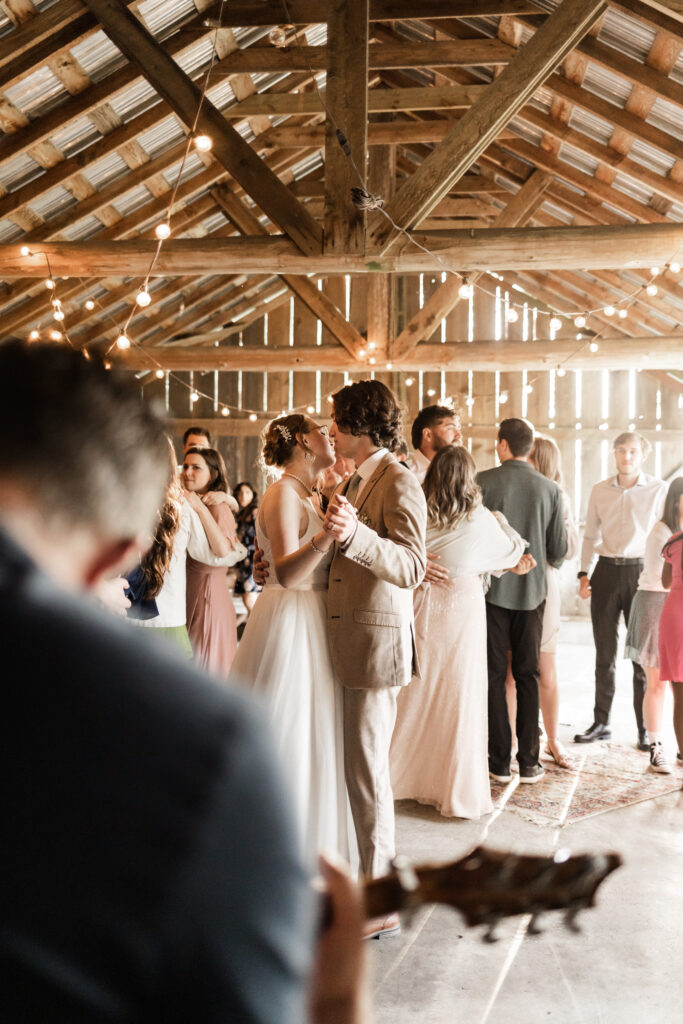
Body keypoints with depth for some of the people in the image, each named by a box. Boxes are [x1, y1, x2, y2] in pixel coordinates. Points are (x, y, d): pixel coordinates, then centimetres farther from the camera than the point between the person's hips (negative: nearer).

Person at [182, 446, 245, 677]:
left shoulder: (217, 507, -9)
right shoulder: (185, 506, 12)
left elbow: (224, 551, -26)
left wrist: (201, 509, -27)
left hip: (208, 595, -6)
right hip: (186, 595, 7)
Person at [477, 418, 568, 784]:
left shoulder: (483, 482, -10)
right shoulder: (550, 488, -2)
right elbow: (559, 551, 1)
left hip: (493, 589, -2)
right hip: (532, 591, 2)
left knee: (494, 675, 6)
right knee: (528, 675, 10)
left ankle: (500, 761, 9)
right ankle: (529, 762, 13)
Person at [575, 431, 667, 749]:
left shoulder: (658, 489, 1)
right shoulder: (599, 490, 8)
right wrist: (584, 574, 6)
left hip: (641, 571, -2)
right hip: (607, 571, 3)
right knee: (604, 652, 8)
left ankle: (645, 729, 9)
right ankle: (601, 723, 18)